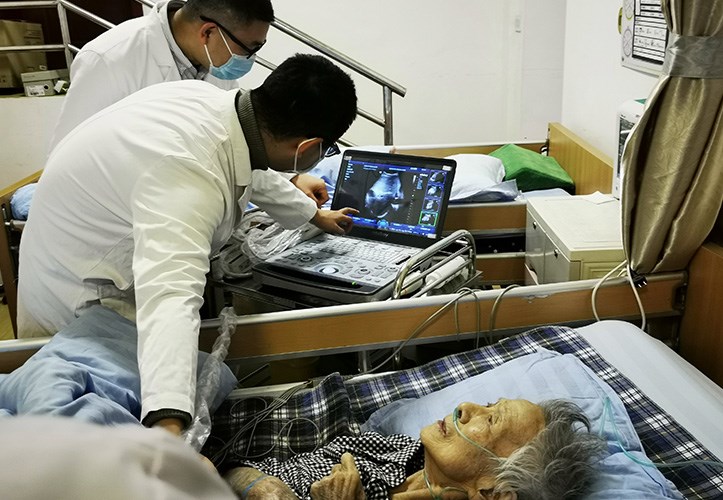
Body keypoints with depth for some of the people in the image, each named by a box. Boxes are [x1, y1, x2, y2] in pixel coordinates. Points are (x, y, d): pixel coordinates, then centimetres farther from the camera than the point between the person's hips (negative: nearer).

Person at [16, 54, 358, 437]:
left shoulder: (211, 99, -12)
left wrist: (314, 215, 26)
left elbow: (252, 171, 9)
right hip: (79, 298, -9)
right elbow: (170, 295, -55)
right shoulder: (187, 177, -40)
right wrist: (168, 424, -67)